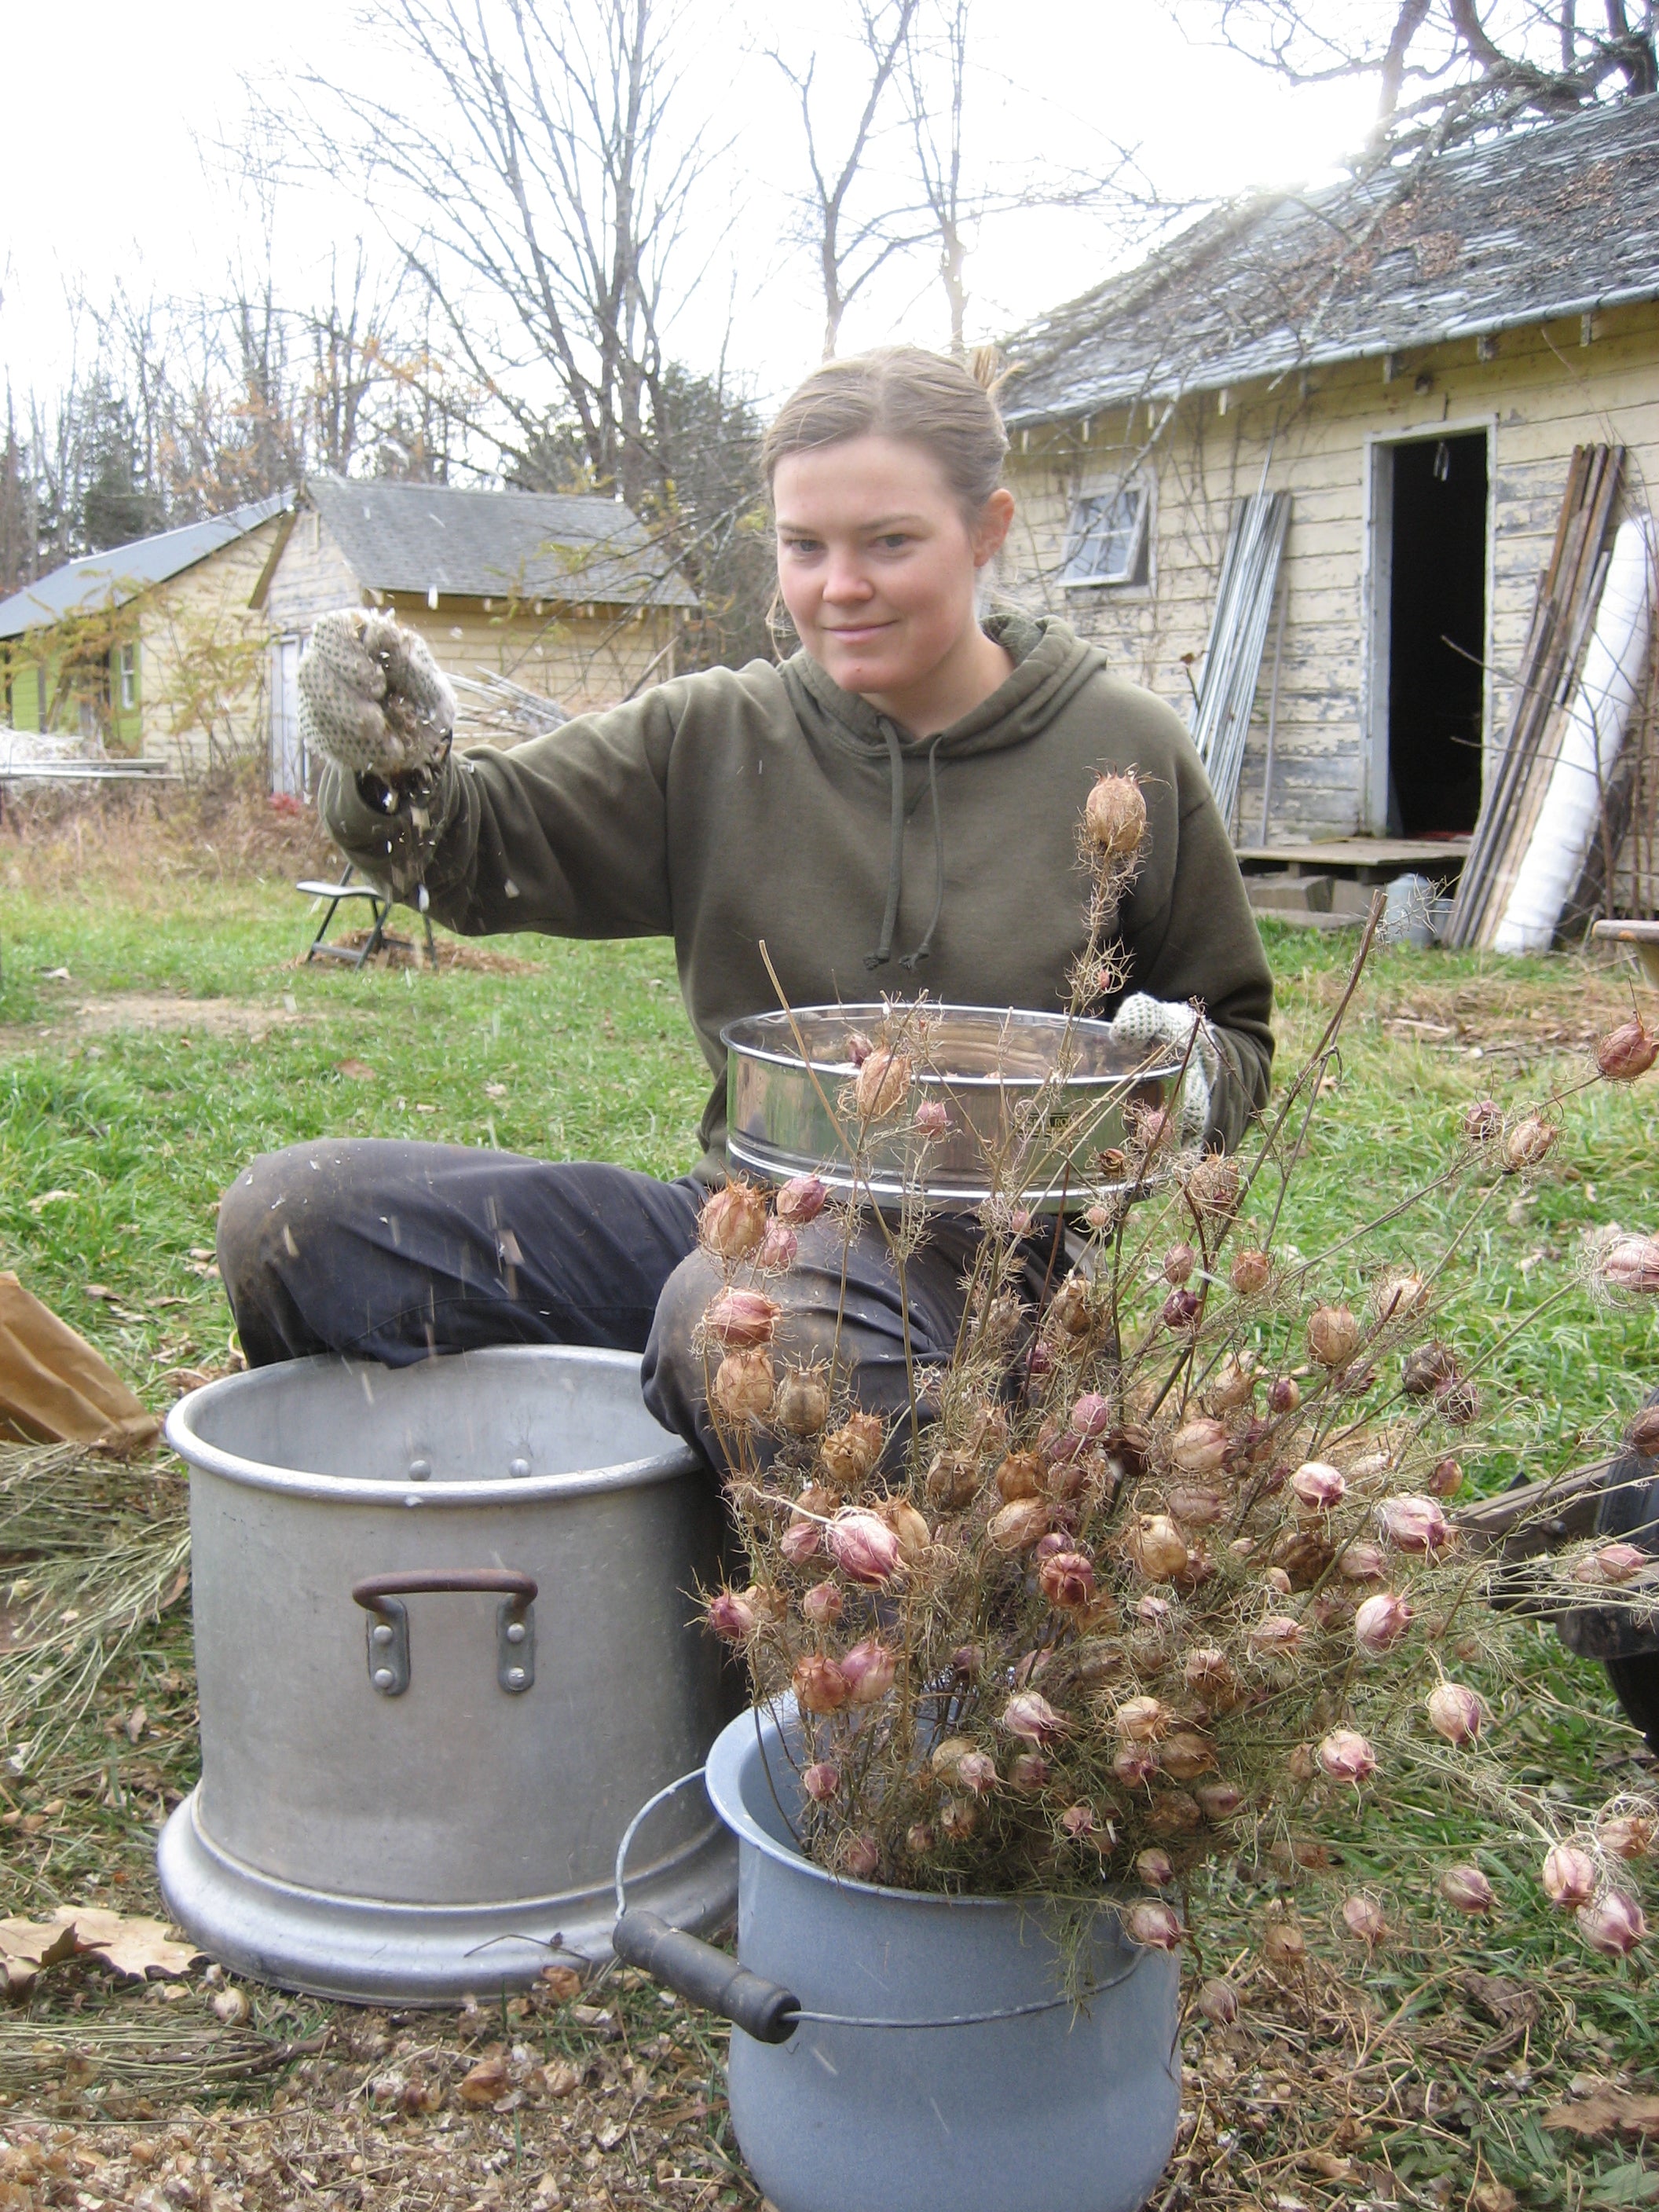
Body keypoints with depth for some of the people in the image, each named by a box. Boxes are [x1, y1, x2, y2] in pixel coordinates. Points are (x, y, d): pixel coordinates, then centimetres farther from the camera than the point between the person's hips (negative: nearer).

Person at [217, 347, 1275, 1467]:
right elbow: (477, 852, 1)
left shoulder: (1125, 757, 0)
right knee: (289, 1215, -9)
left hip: (977, 1248, -3)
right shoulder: (713, 739, 6)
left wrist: (1189, 1075, -13)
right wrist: (395, 767, -22)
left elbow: (1234, 1031, 11)